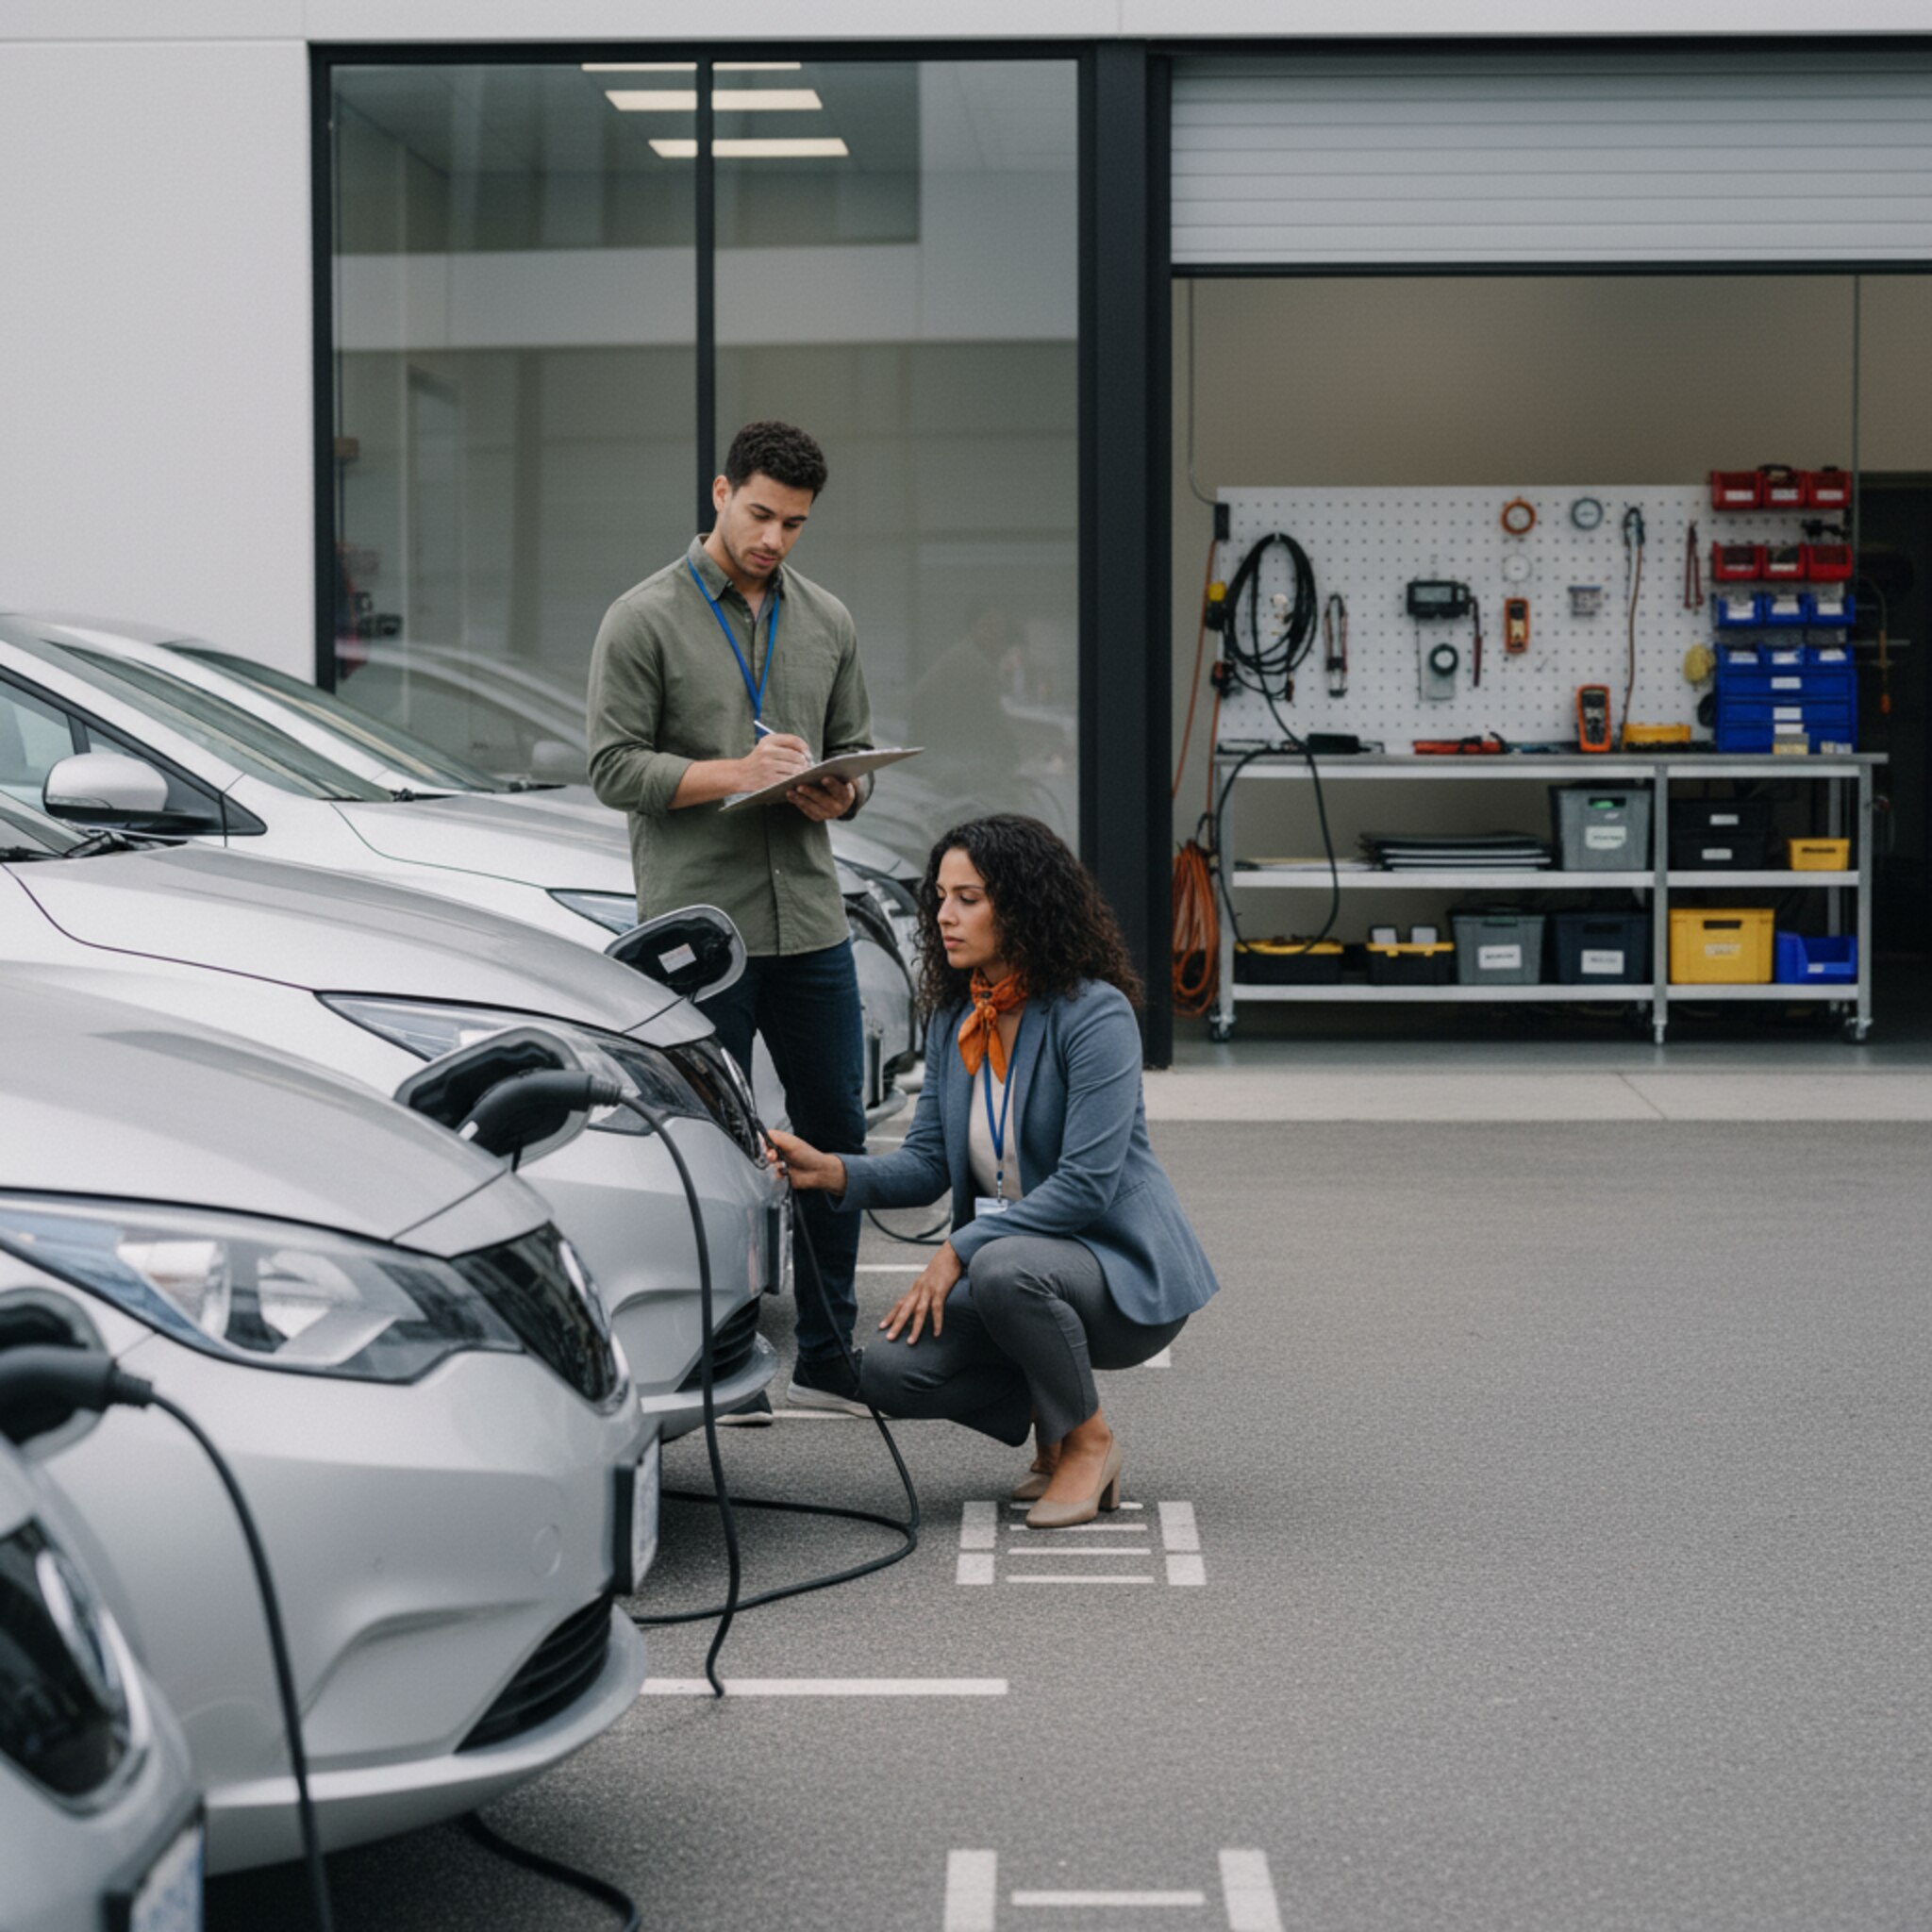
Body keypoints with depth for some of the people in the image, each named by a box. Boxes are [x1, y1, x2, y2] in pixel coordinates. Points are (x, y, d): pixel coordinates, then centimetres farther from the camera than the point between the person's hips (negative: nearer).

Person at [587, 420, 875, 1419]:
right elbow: (614, 763, -8)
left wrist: (836, 793, -7)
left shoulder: (828, 622, 12)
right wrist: (735, 773, -20)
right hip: (697, 925, -5)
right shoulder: (645, 618, -4)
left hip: (810, 923, 5)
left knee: (834, 1132, 9)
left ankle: (829, 1359, 19)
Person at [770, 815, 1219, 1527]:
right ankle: (1054, 1422, 10)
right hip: (1007, 1252, 7)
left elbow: (1086, 1183, -23)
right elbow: (927, 1163, 5)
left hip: (1127, 1277, -7)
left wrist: (960, 1251, -23)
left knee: (1004, 1268, -38)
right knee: (890, 1372, -16)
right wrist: (831, 1171, -13)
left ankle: (1088, 1440, -11)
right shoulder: (954, 1020, 6)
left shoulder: (1095, 1014, -18)